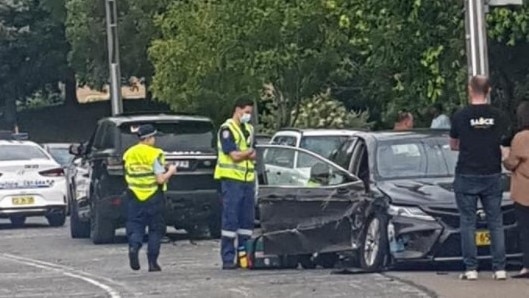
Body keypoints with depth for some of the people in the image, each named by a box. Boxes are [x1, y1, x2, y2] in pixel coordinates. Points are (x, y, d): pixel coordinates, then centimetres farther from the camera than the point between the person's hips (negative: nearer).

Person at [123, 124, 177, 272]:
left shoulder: (128, 154, 5)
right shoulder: (155, 154, -12)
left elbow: (128, 176, 12)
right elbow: (160, 179, -15)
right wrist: (170, 172, 2)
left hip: (135, 197, 3)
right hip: (153, 197, -3)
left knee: (135, 226, 7)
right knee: (156, 228, 8)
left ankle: (134, 247, -23)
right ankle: (152, 262, 5)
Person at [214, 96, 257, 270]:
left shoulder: (249, 129, 17)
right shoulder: (227, 129, -7)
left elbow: (252, 154, 15)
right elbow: (235, 156, -16)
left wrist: (243, 154, -7)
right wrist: (249, 152, 1)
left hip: (248, 179, 7)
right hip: (232, 179, -7)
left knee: (247, 220, 7)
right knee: (230, 219, -8)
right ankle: (228, 259, -7)